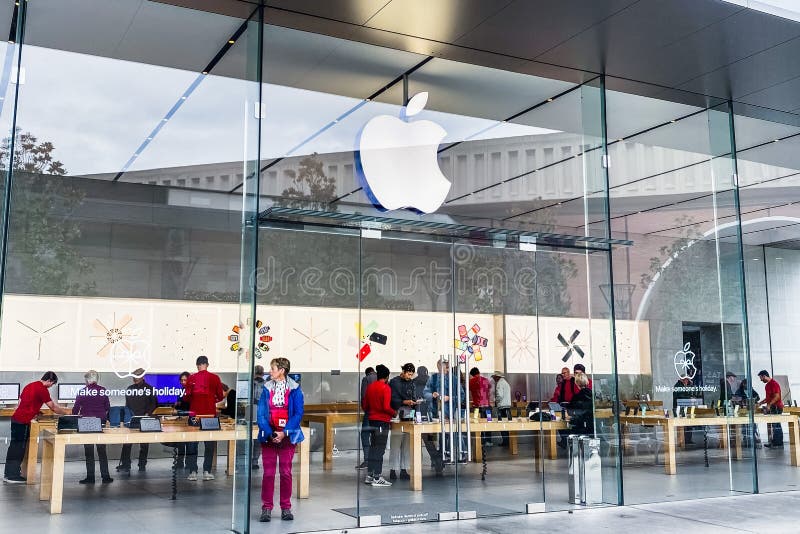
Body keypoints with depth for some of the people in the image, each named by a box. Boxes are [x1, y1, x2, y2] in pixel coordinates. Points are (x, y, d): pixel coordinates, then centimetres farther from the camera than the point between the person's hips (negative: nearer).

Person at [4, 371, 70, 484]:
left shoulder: (30, 385, 15)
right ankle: (13, 476, 3)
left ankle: (8, 473, 23)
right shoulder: (42, 389, -13)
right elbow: (53, 407, -9)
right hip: (23, 421, -9)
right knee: (19, 447, -2)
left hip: (15, 418, 9)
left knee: (14, 446, 15)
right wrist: (66, 412, 4)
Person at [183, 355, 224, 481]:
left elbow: (186, 396, -3)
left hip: (195, 413, 0)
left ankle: (193, 472, 5)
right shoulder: (215, 378, -2)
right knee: (209, 444, 8)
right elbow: (220, 396, 2)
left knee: (192, 443, 7)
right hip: (210, 413, 0)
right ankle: (207, 471, 6)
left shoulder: (191, 378, -4)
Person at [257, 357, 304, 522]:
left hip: (287, 436, -1)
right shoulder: (266, 388, 2)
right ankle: (266, 508, 8)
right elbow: (261, 413, -1)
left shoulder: (294, 389, -3)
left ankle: (286, 508, 15)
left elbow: (298, 414, -6)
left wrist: (284, 432, -14)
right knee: (268, 473, 1)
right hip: (269, 436, 1)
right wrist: (269, 433, -13)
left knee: (286, 473, 5)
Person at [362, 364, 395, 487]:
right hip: (383, 421, -7)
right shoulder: (386, 388, -13)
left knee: (373, 448, 15)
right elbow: (386, 407, -20)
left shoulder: (370, 387, 7)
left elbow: (364, 405, 11)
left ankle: (369, 475, 19)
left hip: (372, 420, 7)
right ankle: (377, 478, -1)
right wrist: (393, 413, -3)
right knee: (380, 449, -3)